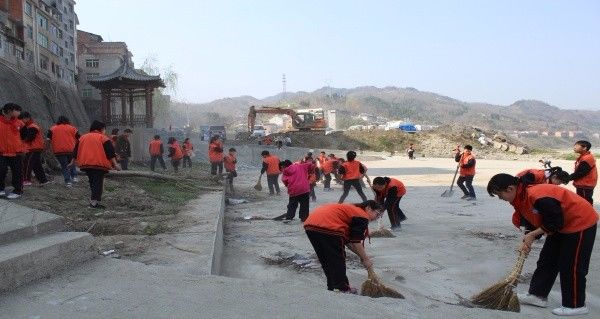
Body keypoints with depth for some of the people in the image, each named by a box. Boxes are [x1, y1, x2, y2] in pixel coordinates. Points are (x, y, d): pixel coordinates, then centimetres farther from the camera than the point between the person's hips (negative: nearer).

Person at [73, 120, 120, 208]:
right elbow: (110, 153, -8)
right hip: (99, 165, -6)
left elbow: (76, 151, 20)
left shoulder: (82, 137, 17)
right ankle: (94, 202, -11)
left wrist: (73, 161, 29)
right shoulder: (103, 138, -2)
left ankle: (94, 198, 21)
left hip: (86, 164, 6)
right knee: (98, 183, -4)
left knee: (92, 182, 19)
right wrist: (115, 164, -7)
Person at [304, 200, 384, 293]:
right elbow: (356, 242, -3)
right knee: (338, 258, 4)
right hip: (326, 226, -10)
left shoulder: (352, 209, 30)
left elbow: (348, 241, 29)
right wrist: (365, 259, 9)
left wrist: (362, 256, 26)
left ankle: (332, 286, 27)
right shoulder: (362, 216, 3)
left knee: (326, 259, 19)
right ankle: (342, 288, 9)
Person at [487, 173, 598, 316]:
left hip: (581, 223, -10)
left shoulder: (539, 197, -34)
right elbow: (532, 221, 6)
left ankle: (575, 305, 10)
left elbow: (556, 222, -28)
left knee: (571, 266, -3)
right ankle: (538, 294, 21)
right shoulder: (520, 197, -3)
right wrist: (527, 241, -6)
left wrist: (531, 235, -18)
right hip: (561, 225, 10)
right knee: (546, 260, 12)